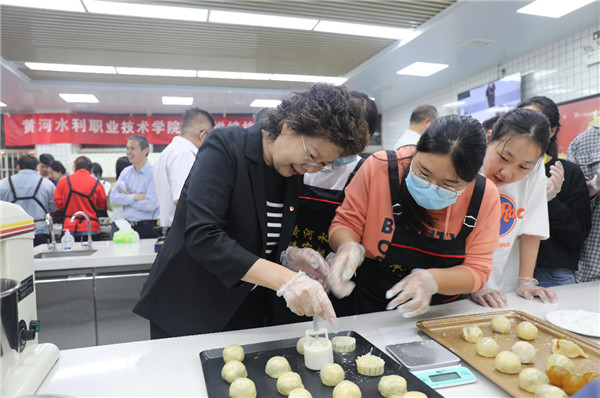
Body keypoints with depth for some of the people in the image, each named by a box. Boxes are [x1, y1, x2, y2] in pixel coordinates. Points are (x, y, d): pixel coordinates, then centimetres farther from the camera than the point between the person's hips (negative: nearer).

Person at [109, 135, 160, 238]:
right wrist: (135, 197, -12)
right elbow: (113, 199, 3)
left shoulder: (154, 173, -9)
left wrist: (126, 198, -4)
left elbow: (151, 205, -18)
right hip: (127, 226, 5)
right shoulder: (126, 172, 11)